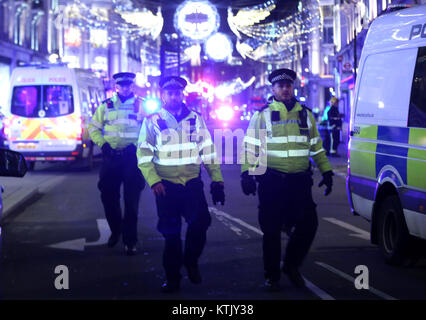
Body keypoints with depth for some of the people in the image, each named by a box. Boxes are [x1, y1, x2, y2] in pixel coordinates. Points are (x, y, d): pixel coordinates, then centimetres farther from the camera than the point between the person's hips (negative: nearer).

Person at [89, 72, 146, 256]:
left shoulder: (141, 105, 4)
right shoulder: (106, 106, 9)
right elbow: (93, 127, 13)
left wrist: (136, 145, -10)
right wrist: (102, 144, -3)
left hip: (132, 157, -2)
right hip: (111, 157, 2)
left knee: (131, 200, -1)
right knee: (108, 196, 4)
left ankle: (130, 240, 7)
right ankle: (115, 230, 28)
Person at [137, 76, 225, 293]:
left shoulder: (195, 120, 8)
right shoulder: (152, 122, 3)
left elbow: (208, 151, 11)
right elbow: (144, 155, -1)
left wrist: (216, 180, 6)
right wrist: (153, 181, -13)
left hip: (192, 183, 1)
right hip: (166, 186, -1)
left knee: (200, 222, -15)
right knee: (171, 233, 2)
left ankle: (191, 261, 11)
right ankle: (172, 278, 16)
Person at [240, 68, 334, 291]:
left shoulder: (305, 115, 12)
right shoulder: (262, 115, 2)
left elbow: (316, 147, 19)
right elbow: (250, 147, 1)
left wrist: (326, 172, 14)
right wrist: (247, 174, -7)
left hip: (300, 181, 3)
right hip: (272, 182, -3)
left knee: (308, 224, -2)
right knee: (271, 231, 1)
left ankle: (291, 266, 20)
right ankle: (272, 276, 14)